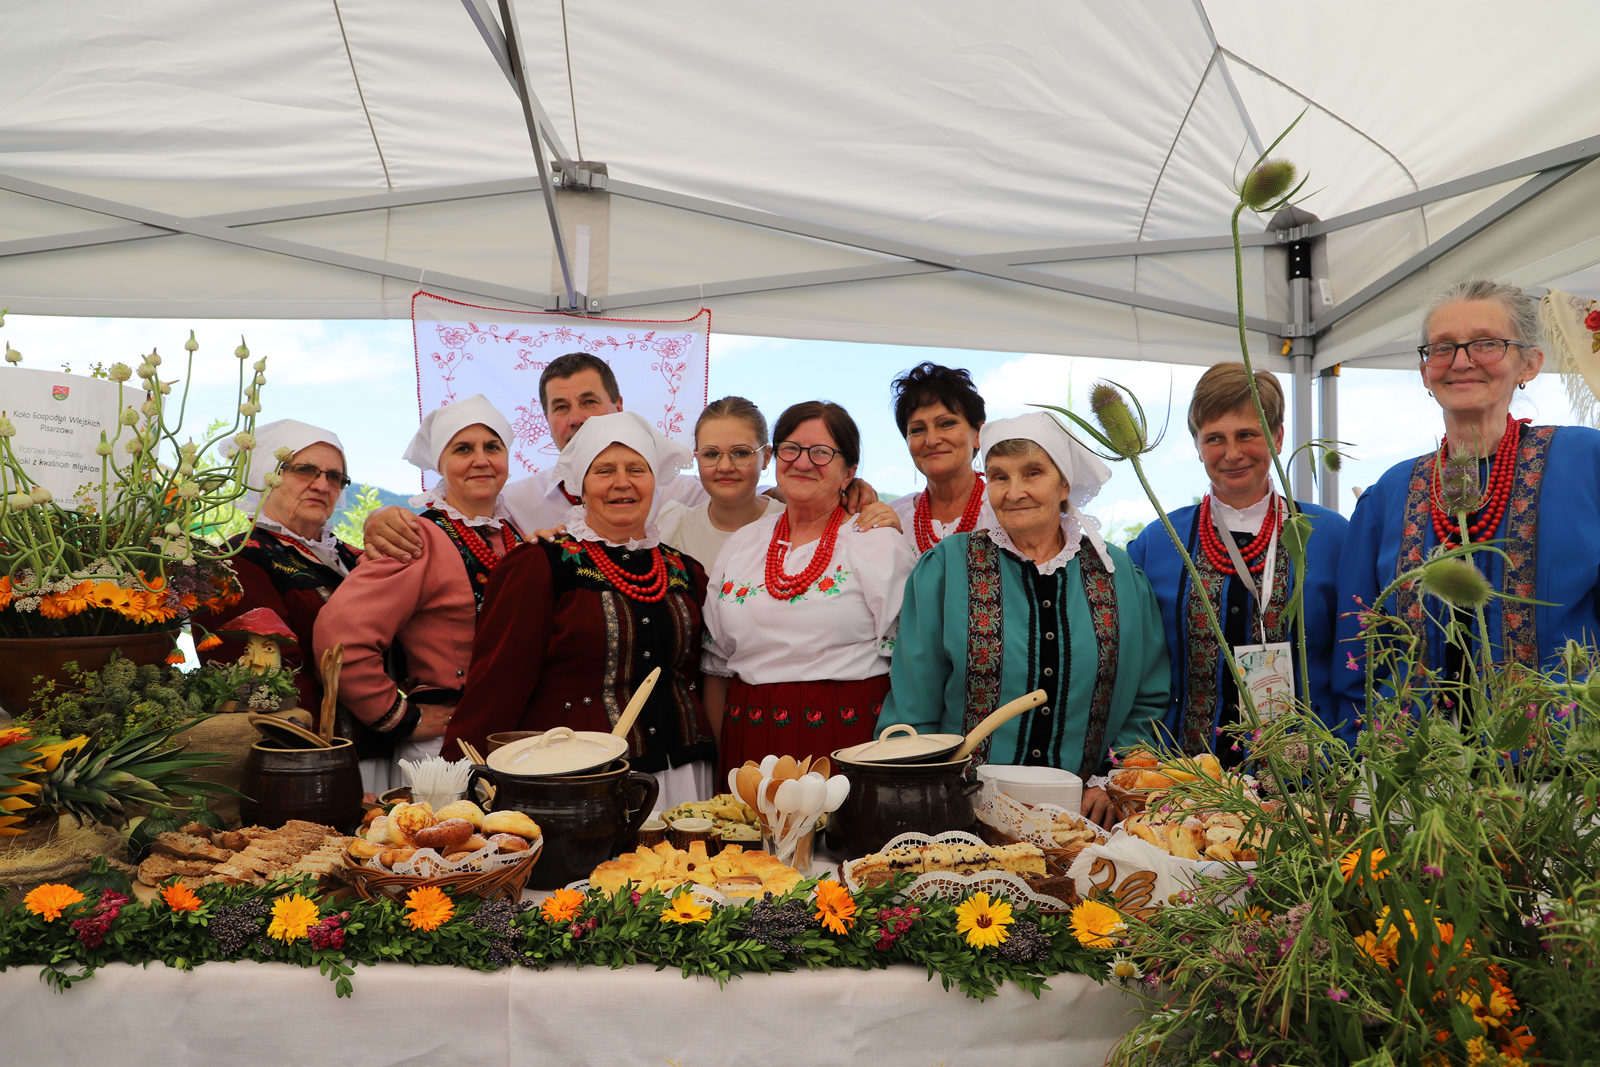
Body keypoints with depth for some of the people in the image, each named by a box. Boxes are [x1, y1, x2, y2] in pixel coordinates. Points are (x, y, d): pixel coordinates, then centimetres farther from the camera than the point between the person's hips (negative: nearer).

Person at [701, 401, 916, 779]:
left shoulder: (880, 543, -1)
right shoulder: (742, 545, 12)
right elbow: (715, 665, 16)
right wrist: (715, 759, 12)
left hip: (846, 741, -3)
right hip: (750, 745, 4)